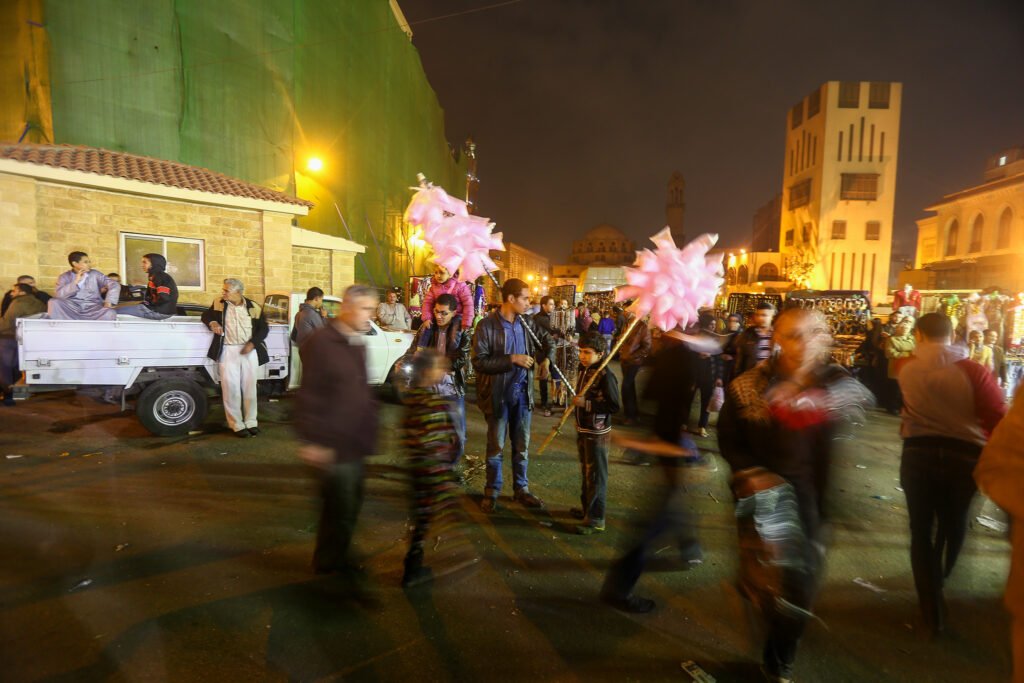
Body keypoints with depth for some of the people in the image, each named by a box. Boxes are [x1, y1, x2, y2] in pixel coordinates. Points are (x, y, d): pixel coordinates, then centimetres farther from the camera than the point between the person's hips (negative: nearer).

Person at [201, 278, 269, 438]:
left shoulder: (253, 307, 3)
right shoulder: (219, 303, 6)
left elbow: (263, 328, 4)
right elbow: (206, 315, 20)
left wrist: (252, 344, -9)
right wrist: (212, 323, -4)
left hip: (249, 351, 0)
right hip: (228, 351, 0)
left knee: (249, 388, 6)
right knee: (231, 389, -3)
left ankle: (251, 422, 15)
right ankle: (237, 425, 4)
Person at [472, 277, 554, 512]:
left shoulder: (526, 323, 2)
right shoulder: (487, 326, -14)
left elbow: (546, 339, 17)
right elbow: (479, 362, -20)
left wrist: (547, 357, -3)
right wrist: (512, 359, -23)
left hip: (523, 392, 5)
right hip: (497, 394, -5)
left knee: (522, 445, 15)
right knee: (496, 446, 9)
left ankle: (521, 489, 31)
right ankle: (492, 492, 25)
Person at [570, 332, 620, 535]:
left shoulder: (605, 376, -21)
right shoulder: (584, 370, 5)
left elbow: (614, 406, -24)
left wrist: (586, 403, -27)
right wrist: (577, 402, 8)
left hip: (597, 434, -9)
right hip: (583, 430, 9)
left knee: (596, 476, 1)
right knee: (585, 472, 21)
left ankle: (596, 519, 12)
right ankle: (587, 508, 37)